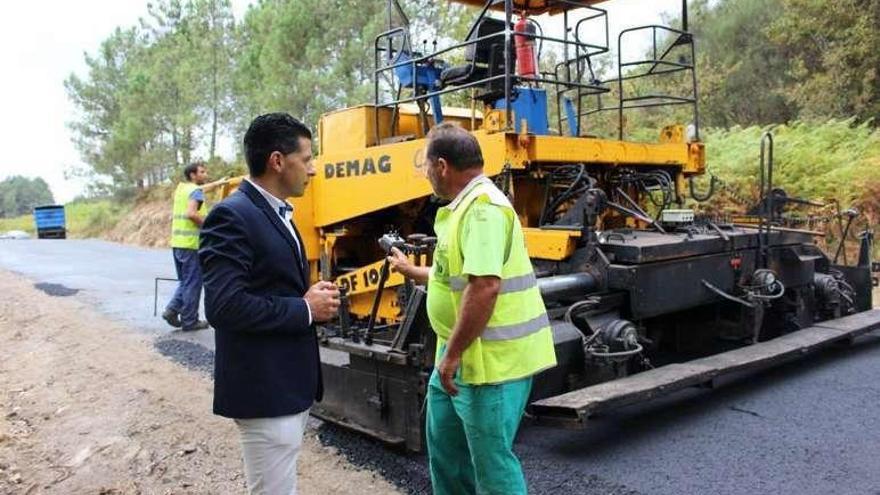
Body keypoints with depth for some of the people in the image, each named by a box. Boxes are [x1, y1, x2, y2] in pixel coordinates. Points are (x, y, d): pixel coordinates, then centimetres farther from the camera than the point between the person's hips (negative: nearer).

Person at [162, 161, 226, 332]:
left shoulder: (181, 187, 15)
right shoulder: (196, 191, -10)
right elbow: (191, 213, -24)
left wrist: (218, 183, 44)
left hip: (177, 242, 8)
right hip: (191, 243, -8)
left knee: (184, 281, 19)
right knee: (193, 283, 0)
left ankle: (172, 310, 8)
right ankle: (190, 321, 5)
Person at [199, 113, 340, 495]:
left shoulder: (277, 214, 12)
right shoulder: (232, 216, -18)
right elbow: (224, 306, -27)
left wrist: (314, 299, 0)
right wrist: (305, 310, -18)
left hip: (290, 383, 10)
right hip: (264, 389, -10)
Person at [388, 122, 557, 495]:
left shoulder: (482, 206, -21)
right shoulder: (466, 206, 14)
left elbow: (485, 286, -31)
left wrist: (452, 354, -23)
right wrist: (411, 271, 38)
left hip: (491, 360, -11)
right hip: (465, 353, 11)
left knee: (491, 460, 3)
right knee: (445, 441, 23)